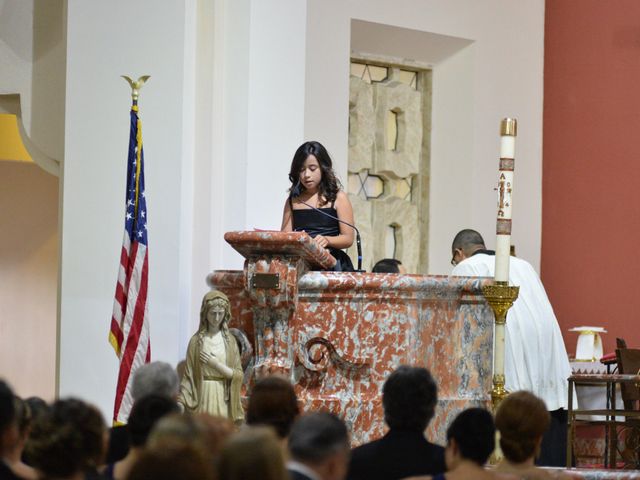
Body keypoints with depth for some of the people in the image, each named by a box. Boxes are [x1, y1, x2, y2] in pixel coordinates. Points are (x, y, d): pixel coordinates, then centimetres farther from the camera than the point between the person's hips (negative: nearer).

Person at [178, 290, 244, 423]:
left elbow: (238, 375, 1)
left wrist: (216, 364, -11)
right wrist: (181, 401, -12)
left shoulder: (230, 341, 5)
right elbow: (189, 375, -1)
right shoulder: (196, 340, 0)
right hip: (202, 397, -1)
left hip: (223, 398, 1)